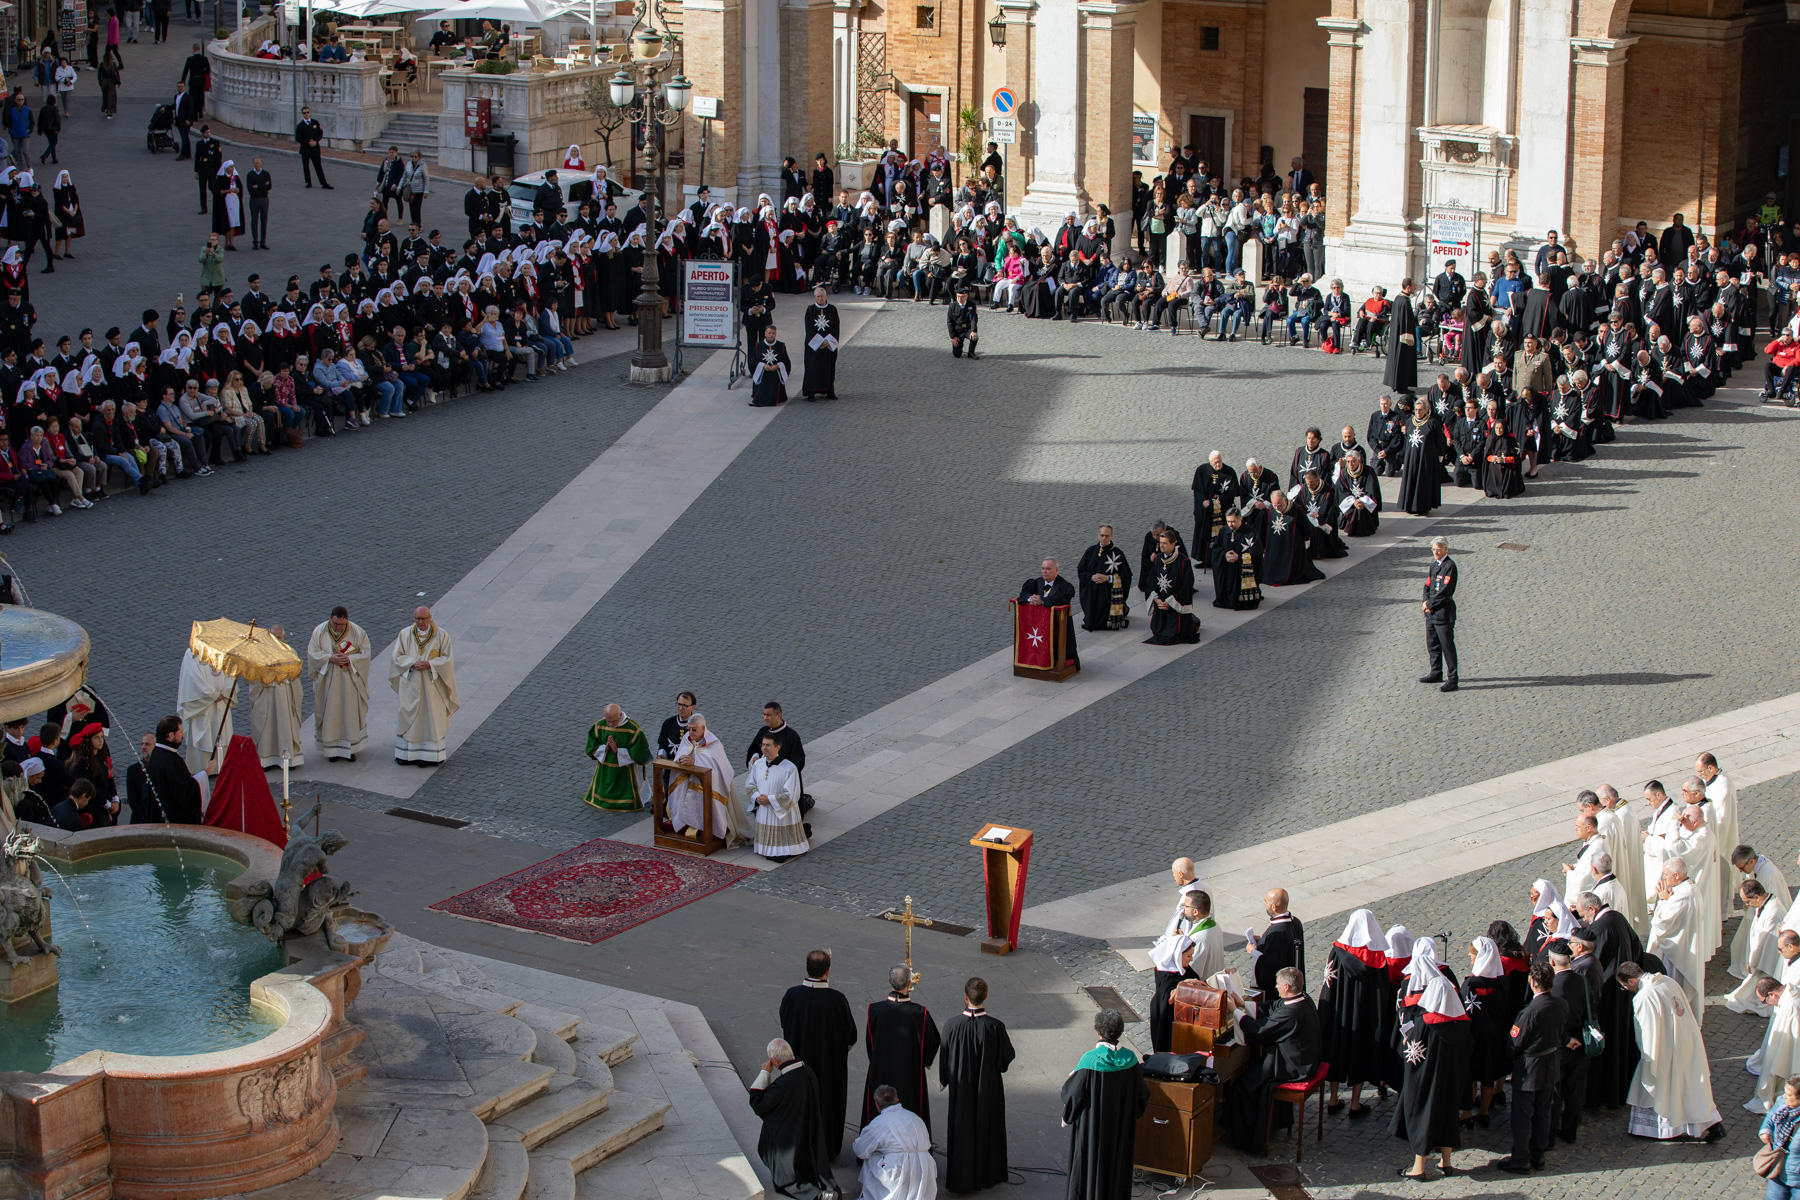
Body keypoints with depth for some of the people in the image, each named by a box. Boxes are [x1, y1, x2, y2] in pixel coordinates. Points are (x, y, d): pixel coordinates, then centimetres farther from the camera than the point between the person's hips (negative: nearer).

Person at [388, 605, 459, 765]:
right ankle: (406, 753, 14)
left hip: (432, 684, -2)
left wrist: (430, 664, -18)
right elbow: (397, 656, 1)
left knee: (432, 719, 1)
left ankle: (430, 755, 7)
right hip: (410, 684, 2)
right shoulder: (405, 634, 2)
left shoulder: (441, 635, -3)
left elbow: (447, 658, -3)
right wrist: (412, 663, -16)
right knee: (408, 717, 5)